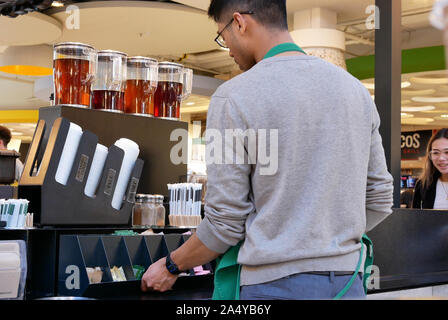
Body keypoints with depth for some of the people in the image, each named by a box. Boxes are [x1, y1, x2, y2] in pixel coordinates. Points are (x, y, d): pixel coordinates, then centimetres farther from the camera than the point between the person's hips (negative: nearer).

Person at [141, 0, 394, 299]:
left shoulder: (234, 97, -10)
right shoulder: (355, 88, 6)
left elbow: (225, 224, -9)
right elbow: (379, 200, 10)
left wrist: (171, 266, 8)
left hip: (277, 284, -5)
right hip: (347, 280, 5)